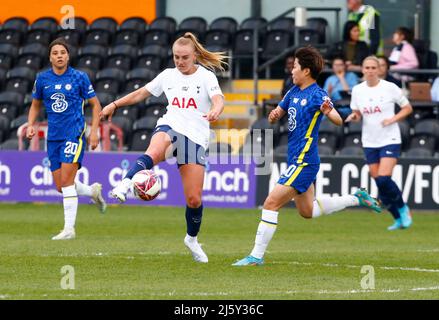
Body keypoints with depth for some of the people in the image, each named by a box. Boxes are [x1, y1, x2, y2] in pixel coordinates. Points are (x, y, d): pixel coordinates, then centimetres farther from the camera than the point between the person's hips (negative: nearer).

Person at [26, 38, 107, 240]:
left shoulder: (79, 77, -4)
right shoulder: (42, 79, 6)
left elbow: (95, 105, 3)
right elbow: (35, 104, 20)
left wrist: (94, 131, -6)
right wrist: (30, 125, 3)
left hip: (74, 133, -5)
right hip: (53, 137, 5)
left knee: (66, 181, -15)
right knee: (60, 186, 5)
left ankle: (69, 229, -9)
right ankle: (93, 191, 35)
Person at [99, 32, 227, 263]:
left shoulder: (206, 76, 3)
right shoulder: (168, 75, 13)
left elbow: (218, 99, -16)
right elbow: (141, 93, 26)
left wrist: (215, 111, -39)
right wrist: (115, 104, 24)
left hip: (196, 137, -1)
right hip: (170, 127, 1)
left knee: (194, 199, -2)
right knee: (155, 151, -40)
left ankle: (192, 239, 24)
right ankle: (125, 185, -61)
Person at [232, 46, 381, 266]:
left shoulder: (317, 95, -16)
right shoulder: (294, 92, 9)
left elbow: (338, 121, -27)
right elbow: (275, 116, 18)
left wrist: (329, 113, -49)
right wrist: (274, 115, -6)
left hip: (304, 162, -10)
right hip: (296, 160, 10)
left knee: (271, 204, -13)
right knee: (307, 211, 23)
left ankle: (257, 255, -9)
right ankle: (356, 199, 32)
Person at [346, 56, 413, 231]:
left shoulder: (390, 88, -7)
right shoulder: (357, 90, 3)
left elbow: (407, 108, 2)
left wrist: (393, 119, -14)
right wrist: (354, 116, -10)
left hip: (390, 139, -4)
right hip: (370, 142, 4)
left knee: (384, 179, -19)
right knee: (379, 182, 1)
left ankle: (403, 208, 6)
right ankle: (399, 219, 16)